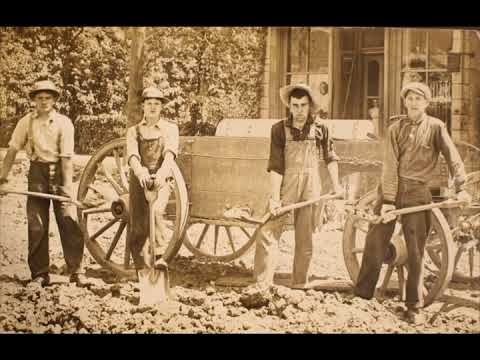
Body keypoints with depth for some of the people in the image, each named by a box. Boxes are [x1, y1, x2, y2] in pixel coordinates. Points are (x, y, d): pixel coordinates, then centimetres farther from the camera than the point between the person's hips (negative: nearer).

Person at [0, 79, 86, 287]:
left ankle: (76, 271, 1)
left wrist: (67, 186, -15)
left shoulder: (64, 123, -6)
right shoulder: (26, 122, 1)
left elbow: (66, 157, -10)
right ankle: (39, 274, 11)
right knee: (37, 225, 3)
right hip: (37, 172, 2)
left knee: (69, 222, -6)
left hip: (59, 172, -2)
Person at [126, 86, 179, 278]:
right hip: (139, 181, 2)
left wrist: (161, 173, -31)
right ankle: (140, 268, 12)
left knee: (156, 211, -31)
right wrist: (140, 172, -31)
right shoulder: (134, 131, 9)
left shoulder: (170, 127, 6)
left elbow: (170, 153, -11)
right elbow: (132, 155, -8)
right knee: (138, 228, -1)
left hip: (161, 180, -2)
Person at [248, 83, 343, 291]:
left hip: (311, 187, 1)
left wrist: (336, 185, 10)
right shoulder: (279, 129, -4)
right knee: (268, 232, -9)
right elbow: (275, 166, -8)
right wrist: (275, 198, -13)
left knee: (305, 237, 8)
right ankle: (262, 281, -4)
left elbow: (330, 158, 14)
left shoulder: (320, 129, 1)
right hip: (285, 184, -1)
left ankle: (300, 284, 18)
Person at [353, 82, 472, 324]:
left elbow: (453, 158, -5)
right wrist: (388, 199, -11)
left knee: (416, 251, 1)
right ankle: (362, 295, 13)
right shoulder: (395, 129, 5)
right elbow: (390, 165, -3)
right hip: (390, 189, 2)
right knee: (375, 243, 2)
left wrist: (460, 187, -18)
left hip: (417, 192, -2)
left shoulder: (436, 127, 1)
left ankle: (414, 306, 10)